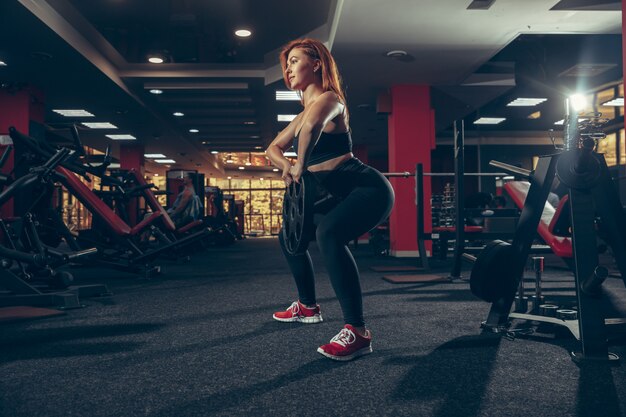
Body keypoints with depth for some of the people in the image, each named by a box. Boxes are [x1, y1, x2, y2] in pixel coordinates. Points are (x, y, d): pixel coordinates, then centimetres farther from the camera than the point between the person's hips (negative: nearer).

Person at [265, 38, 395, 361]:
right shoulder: (304, 113, 17)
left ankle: (357, 332, -36)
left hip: (368, 189, -10)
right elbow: (273, 148, 21)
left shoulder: (329, 98, -12)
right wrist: (287, 166, 0)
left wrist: (301, 167, -26)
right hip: (340, 195, 10)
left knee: (329, 234, -38)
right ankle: (307, 307, 37)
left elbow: (312, 126, -38)